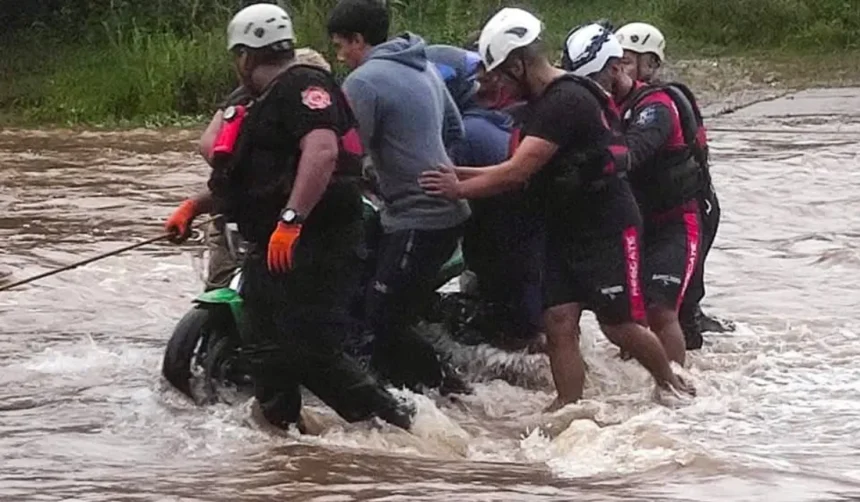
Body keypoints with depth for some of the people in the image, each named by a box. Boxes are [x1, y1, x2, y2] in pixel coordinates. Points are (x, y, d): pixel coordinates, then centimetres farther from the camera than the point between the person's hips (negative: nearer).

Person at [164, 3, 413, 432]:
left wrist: (290, 220, -35)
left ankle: (397, 423, -7)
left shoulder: (302, 87, -10)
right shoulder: (263, 108, 23)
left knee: (313, 355, -15)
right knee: (268, 358, 7)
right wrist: (194, 207, 27)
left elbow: (322, 151, -27)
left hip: (314, 247, -11)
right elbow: (249, 182, 35)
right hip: (270, 250, 11)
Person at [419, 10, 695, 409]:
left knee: (618, 326, -1)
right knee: (559, 324, -2)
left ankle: (670, 383, 22)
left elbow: (518, 172, -25)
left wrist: (460, 189, -17)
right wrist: (457, 172, 5)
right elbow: (521, 170, 13)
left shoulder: (566, 102, -22)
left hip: (607, 229, -9)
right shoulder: (541, 104, 11)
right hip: (564, 231, 9)